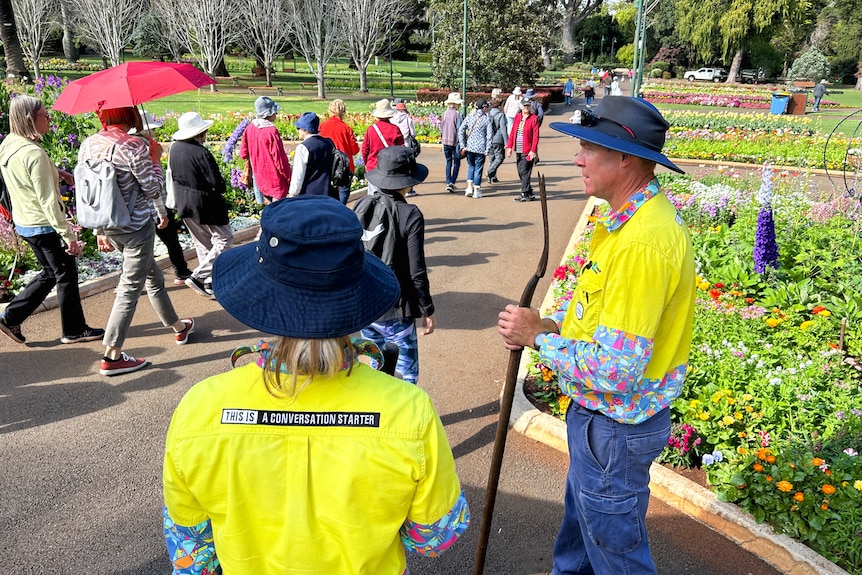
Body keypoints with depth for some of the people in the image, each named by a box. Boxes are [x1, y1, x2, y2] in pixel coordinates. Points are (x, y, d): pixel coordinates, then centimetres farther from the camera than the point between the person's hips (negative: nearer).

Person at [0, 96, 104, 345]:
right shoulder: (34, 153, -24)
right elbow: (48, 202, -25)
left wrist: (55, 171, 12)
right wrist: (69, 235, -21)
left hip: (23, 223, 9)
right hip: (44, 226, -9)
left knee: (51, 273, 22)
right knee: (66, 275, 6)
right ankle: (74, 331, 18)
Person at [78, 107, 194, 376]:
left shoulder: (87, 146, 3)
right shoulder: (133, 146, -18)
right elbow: (152, 188, -12)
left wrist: (99, 230, 16)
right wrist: (154, 160, 6)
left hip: (108, 227, 8)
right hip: (136, 227, -8)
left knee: (153, 276, 23)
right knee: (129, 288, 1)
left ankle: (178, 327, 39)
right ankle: (112, 357, 6)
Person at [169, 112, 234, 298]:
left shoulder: (174, 148, 0)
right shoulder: (201, 153, -24)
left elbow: (174, 175, 12)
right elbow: (218, 184, -22)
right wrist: (221, 190, -1)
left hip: (184, 205, 8)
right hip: (206, 206, -8)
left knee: (202, 244, 19)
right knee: (224, 240, 5)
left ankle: (209, 283, 27)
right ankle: (198, 276, -2)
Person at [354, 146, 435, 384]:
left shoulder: (362, 205, -2)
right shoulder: (411, 215, -16)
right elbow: (416, 272, -15)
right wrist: (427, 310, -3)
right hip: (395, 311, -6)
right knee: (406, 374, 8)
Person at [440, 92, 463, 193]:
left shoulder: (444, 114, 4)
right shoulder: (457, 114, -12)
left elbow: (441, 128, 10)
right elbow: (459, 129, -12)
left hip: (445, 141, 5)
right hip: (454, 141, -5)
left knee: (448, 162, 15)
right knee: (456, 163, 5)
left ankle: (448, 183, 10)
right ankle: (452, 183, -5)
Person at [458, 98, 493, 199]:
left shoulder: (469, 117, 5)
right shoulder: (487, 118, -4)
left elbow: (461, 131, 1)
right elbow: (489, 135, -8)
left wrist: (462, 146, 3)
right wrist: (487, 150, -3)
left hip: (469, 147, 3)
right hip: (480, 148, -3)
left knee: (471, 166, 20)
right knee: (478, 168, 7)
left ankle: (469, 187, 8)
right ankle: (476, 191, 12)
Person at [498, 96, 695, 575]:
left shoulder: (644, 243, -32)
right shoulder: (631, 217, 2)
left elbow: (616, 371, -33)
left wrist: (539, 337, -19)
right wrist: (553, 322, -2)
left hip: (614, 428, -9)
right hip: (595, 413, 10)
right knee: (581, 524, 30)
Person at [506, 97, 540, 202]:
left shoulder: (534, 119, -5)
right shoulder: (517, 117, 12)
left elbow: (536, 136, -10)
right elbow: (512, 132, 14)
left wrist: (533, 150, -16)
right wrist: (509, 146, 7)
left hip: (528, 151, -6)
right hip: (518, 151, 6)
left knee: (524, 172, -7)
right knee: (520, 172, 9)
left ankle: (524, 194, -1)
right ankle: (529, 193, 18)